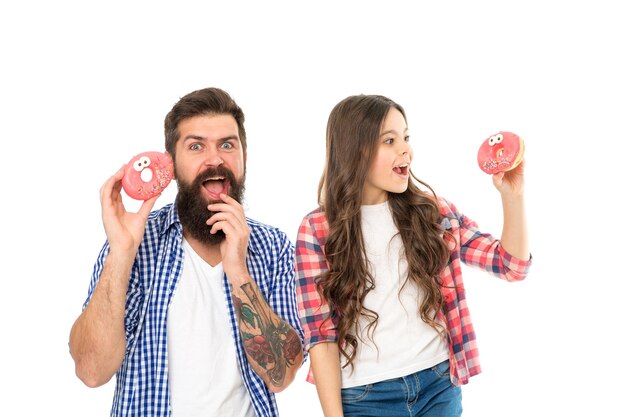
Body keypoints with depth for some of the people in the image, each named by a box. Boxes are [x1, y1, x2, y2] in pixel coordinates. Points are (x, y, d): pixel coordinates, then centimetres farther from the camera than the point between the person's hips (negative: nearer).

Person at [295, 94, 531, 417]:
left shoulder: (431, 211, 2)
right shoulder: (317, 230, -7)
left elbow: (512, 264, 5)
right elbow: (321, 335, -8)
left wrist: (512, 195, -10)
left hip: (438, 386, 3)